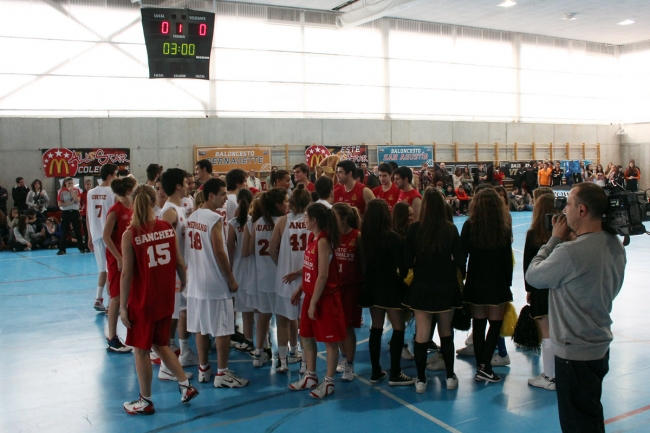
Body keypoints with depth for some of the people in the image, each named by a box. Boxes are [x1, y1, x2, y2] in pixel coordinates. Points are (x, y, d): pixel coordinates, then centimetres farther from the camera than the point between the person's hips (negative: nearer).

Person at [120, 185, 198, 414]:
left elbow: (127, 274, -14)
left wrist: (123, 306, -7)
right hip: (165, 299, 5)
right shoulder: (168, 228, -2)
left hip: (142, 302, -5)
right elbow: (180, 263, 2)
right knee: (160, 345, 23)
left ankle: (145, 401, 23)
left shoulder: (130, 235, -14)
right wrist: (185, 286, 18)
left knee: (141, 350, 11)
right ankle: (185, 385, 23)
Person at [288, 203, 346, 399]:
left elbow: (323, 275, -22)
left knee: (329, 340, 4)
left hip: (325, 298, -10)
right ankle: (310, 376, 30)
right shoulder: (313, 238, 7)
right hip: (311, 295, 10)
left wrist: (314, 302, -19)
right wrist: (300, 289, 14)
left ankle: (328, 382, 15)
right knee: (306, 336, 17)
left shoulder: (323, 241, -20)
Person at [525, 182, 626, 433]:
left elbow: (533, 276, -14)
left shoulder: (570, 252, -29)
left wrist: (556, 239, -6)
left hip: (575, 352, -8)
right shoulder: (615, 245, -1)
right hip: (600, 346, 8)